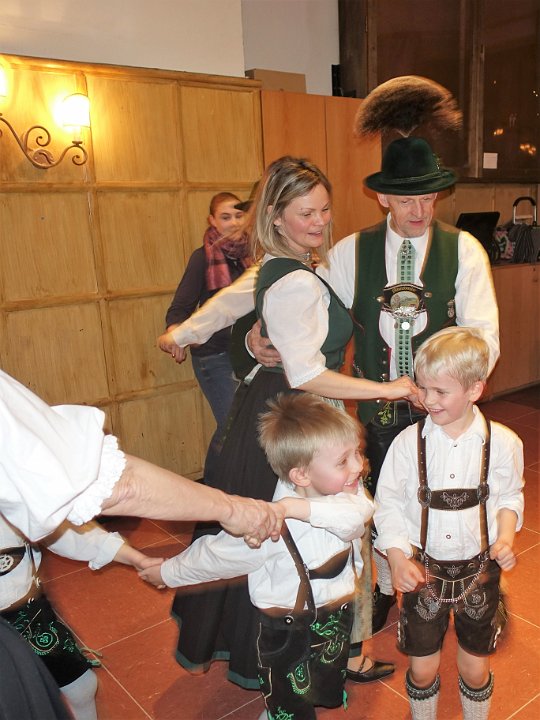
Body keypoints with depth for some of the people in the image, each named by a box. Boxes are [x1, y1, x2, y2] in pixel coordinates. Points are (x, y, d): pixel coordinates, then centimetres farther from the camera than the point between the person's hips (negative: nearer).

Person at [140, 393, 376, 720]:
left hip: (338, 619, 5)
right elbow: (216, 554, -18)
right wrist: (169, 572, -8)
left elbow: (356, 513, -40)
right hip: (287, 630, -5)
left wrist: (303, 508, -49)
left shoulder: (349, 492, -18)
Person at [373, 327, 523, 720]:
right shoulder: (409, 441, -15)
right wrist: (398, 559, -17)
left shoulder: (502, 442, -13)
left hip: (479, 568, 1)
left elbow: (510, 496, 4)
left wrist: (506, 538, -11)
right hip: (424, 569, 0)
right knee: (423, 668, 14)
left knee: (475, 669, 17)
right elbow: (388, 504, -7)